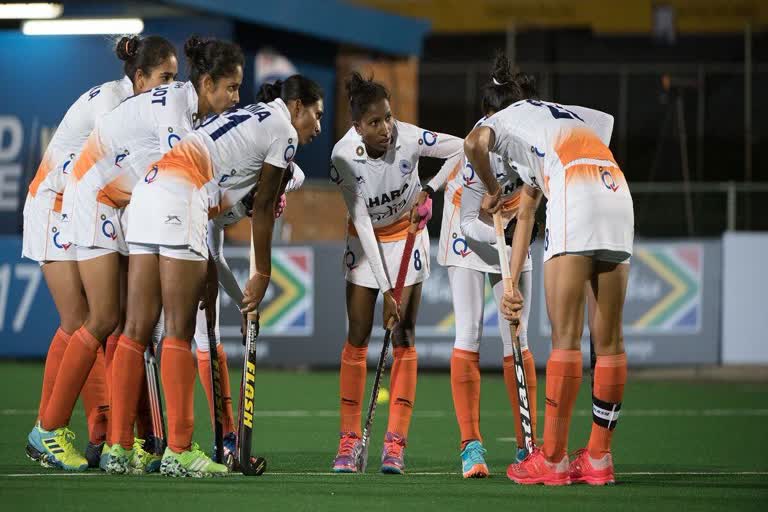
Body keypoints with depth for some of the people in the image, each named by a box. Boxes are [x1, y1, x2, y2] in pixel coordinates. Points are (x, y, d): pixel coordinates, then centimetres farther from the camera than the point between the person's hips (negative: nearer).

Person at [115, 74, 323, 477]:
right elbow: (262, 210, 6)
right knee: (179, 332, -7)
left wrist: (208, 266, 25)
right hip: (180, 194, -8)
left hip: (149, 187, 8)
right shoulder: (283, 131, 7)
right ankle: (178, 451, -8)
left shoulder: (244, 117, 31)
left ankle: (118, 447, 4)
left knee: (137, 329, 5)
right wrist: (262, 275, 14)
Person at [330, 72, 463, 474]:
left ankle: (396, 442, -6)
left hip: (407, 234, 0)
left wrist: (430, 190, -22)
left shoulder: (410, 139, -25)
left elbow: (464, 149, -11)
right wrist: (385, 290, -26)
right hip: (365, 240, 0)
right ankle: (349, 440, 2)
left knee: (403, 337, -5)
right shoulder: (344, 157, -25)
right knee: (357, 338, -3)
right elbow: (362, 222, -25)